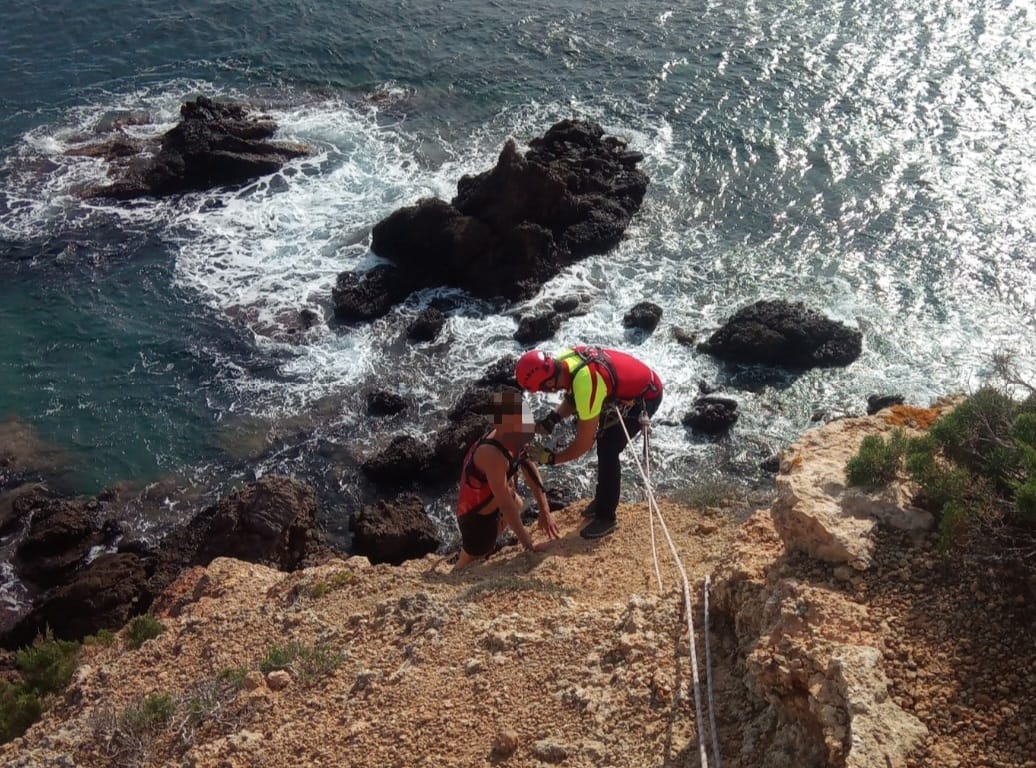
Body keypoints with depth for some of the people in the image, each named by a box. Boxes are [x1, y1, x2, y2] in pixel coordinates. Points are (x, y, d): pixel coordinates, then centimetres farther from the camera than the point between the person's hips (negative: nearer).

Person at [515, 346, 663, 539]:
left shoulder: (586, 385, -38)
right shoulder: (564, 360, -16)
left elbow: (584, 444, -27)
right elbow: (572, 396, 7)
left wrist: (551, 458, -16)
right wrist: (552, 419, -9)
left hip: (646, 396, -9)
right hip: (630, 385, 9)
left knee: (608, 451, -11)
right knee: (603, 442, 18)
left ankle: (606, 517, 4)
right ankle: (603, 498, 37)